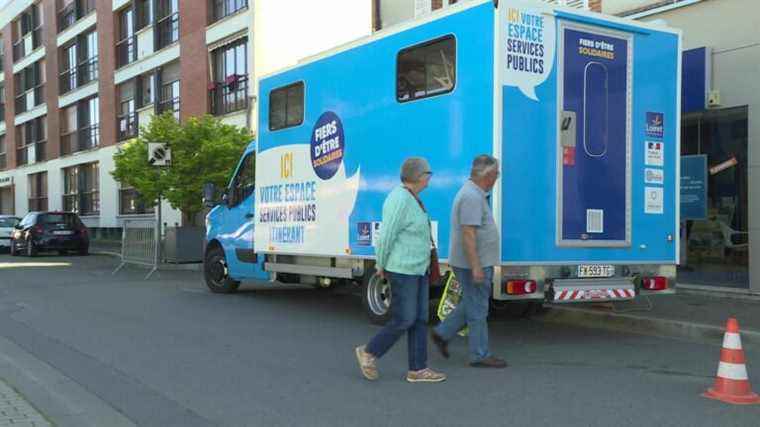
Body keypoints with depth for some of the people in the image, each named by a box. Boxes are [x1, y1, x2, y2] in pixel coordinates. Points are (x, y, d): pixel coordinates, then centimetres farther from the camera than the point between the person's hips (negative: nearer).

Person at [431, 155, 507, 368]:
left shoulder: (474, 193, 14)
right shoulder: (472, 197, -20)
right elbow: (468, 234, -26)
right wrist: (476, 267, -26)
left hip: (476, 263, 10)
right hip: (473, 263, -10)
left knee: (472, 305, 19)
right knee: (477, 310, 0)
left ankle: (442, 333, 24)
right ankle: (480, 355, 9)